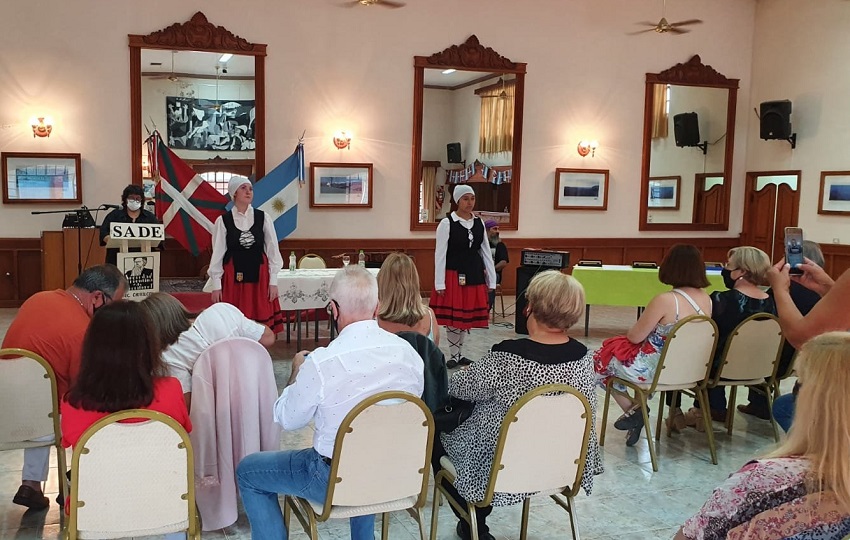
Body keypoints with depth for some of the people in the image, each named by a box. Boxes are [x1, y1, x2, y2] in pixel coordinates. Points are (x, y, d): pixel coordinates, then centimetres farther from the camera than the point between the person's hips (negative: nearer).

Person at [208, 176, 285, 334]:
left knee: (261, 325, 1)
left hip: (259, 277, 1)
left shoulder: (263, 218, 2)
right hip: (233, 278, -1)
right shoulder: (223, 221, 0)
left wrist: (273, 281, 2)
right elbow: (217, 254, 2)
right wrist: (216, 285, 0)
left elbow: (273, 250, 5)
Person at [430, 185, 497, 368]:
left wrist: (491, 279, 7)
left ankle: (460, 354, 25)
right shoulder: (447, 223, -8)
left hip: (475, 276, 5)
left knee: (467, 315, 12)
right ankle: (454, 355, 15)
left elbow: (486, 252, 9)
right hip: (453, 275, -5)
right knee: (453, 316, 1)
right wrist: (439, 283, -13)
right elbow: (440, 254, -9)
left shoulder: (479, 223, 6)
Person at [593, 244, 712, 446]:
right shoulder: (706, 300, -5)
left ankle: (632, 408, 11)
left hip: (655, 368, -7)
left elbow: (634, 337, -16)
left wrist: (634, 329, 7)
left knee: (602, 358, 15)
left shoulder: (665, 300, -26)